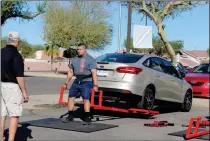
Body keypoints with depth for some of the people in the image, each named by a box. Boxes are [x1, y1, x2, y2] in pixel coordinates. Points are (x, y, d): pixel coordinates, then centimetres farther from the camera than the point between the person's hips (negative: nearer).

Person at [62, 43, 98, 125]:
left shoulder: (90, 59, -5)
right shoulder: (74, 60, 13)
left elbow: (94, 73, -13)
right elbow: (70, 72, 20)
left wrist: (95, 85, -20)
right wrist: (66, 83, 19)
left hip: (86, 82, -6)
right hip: (76, 81, 7)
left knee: (86, 99, -14)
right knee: (71, 97, 5)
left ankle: (87, 118, -10)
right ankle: (70, 116, 16)